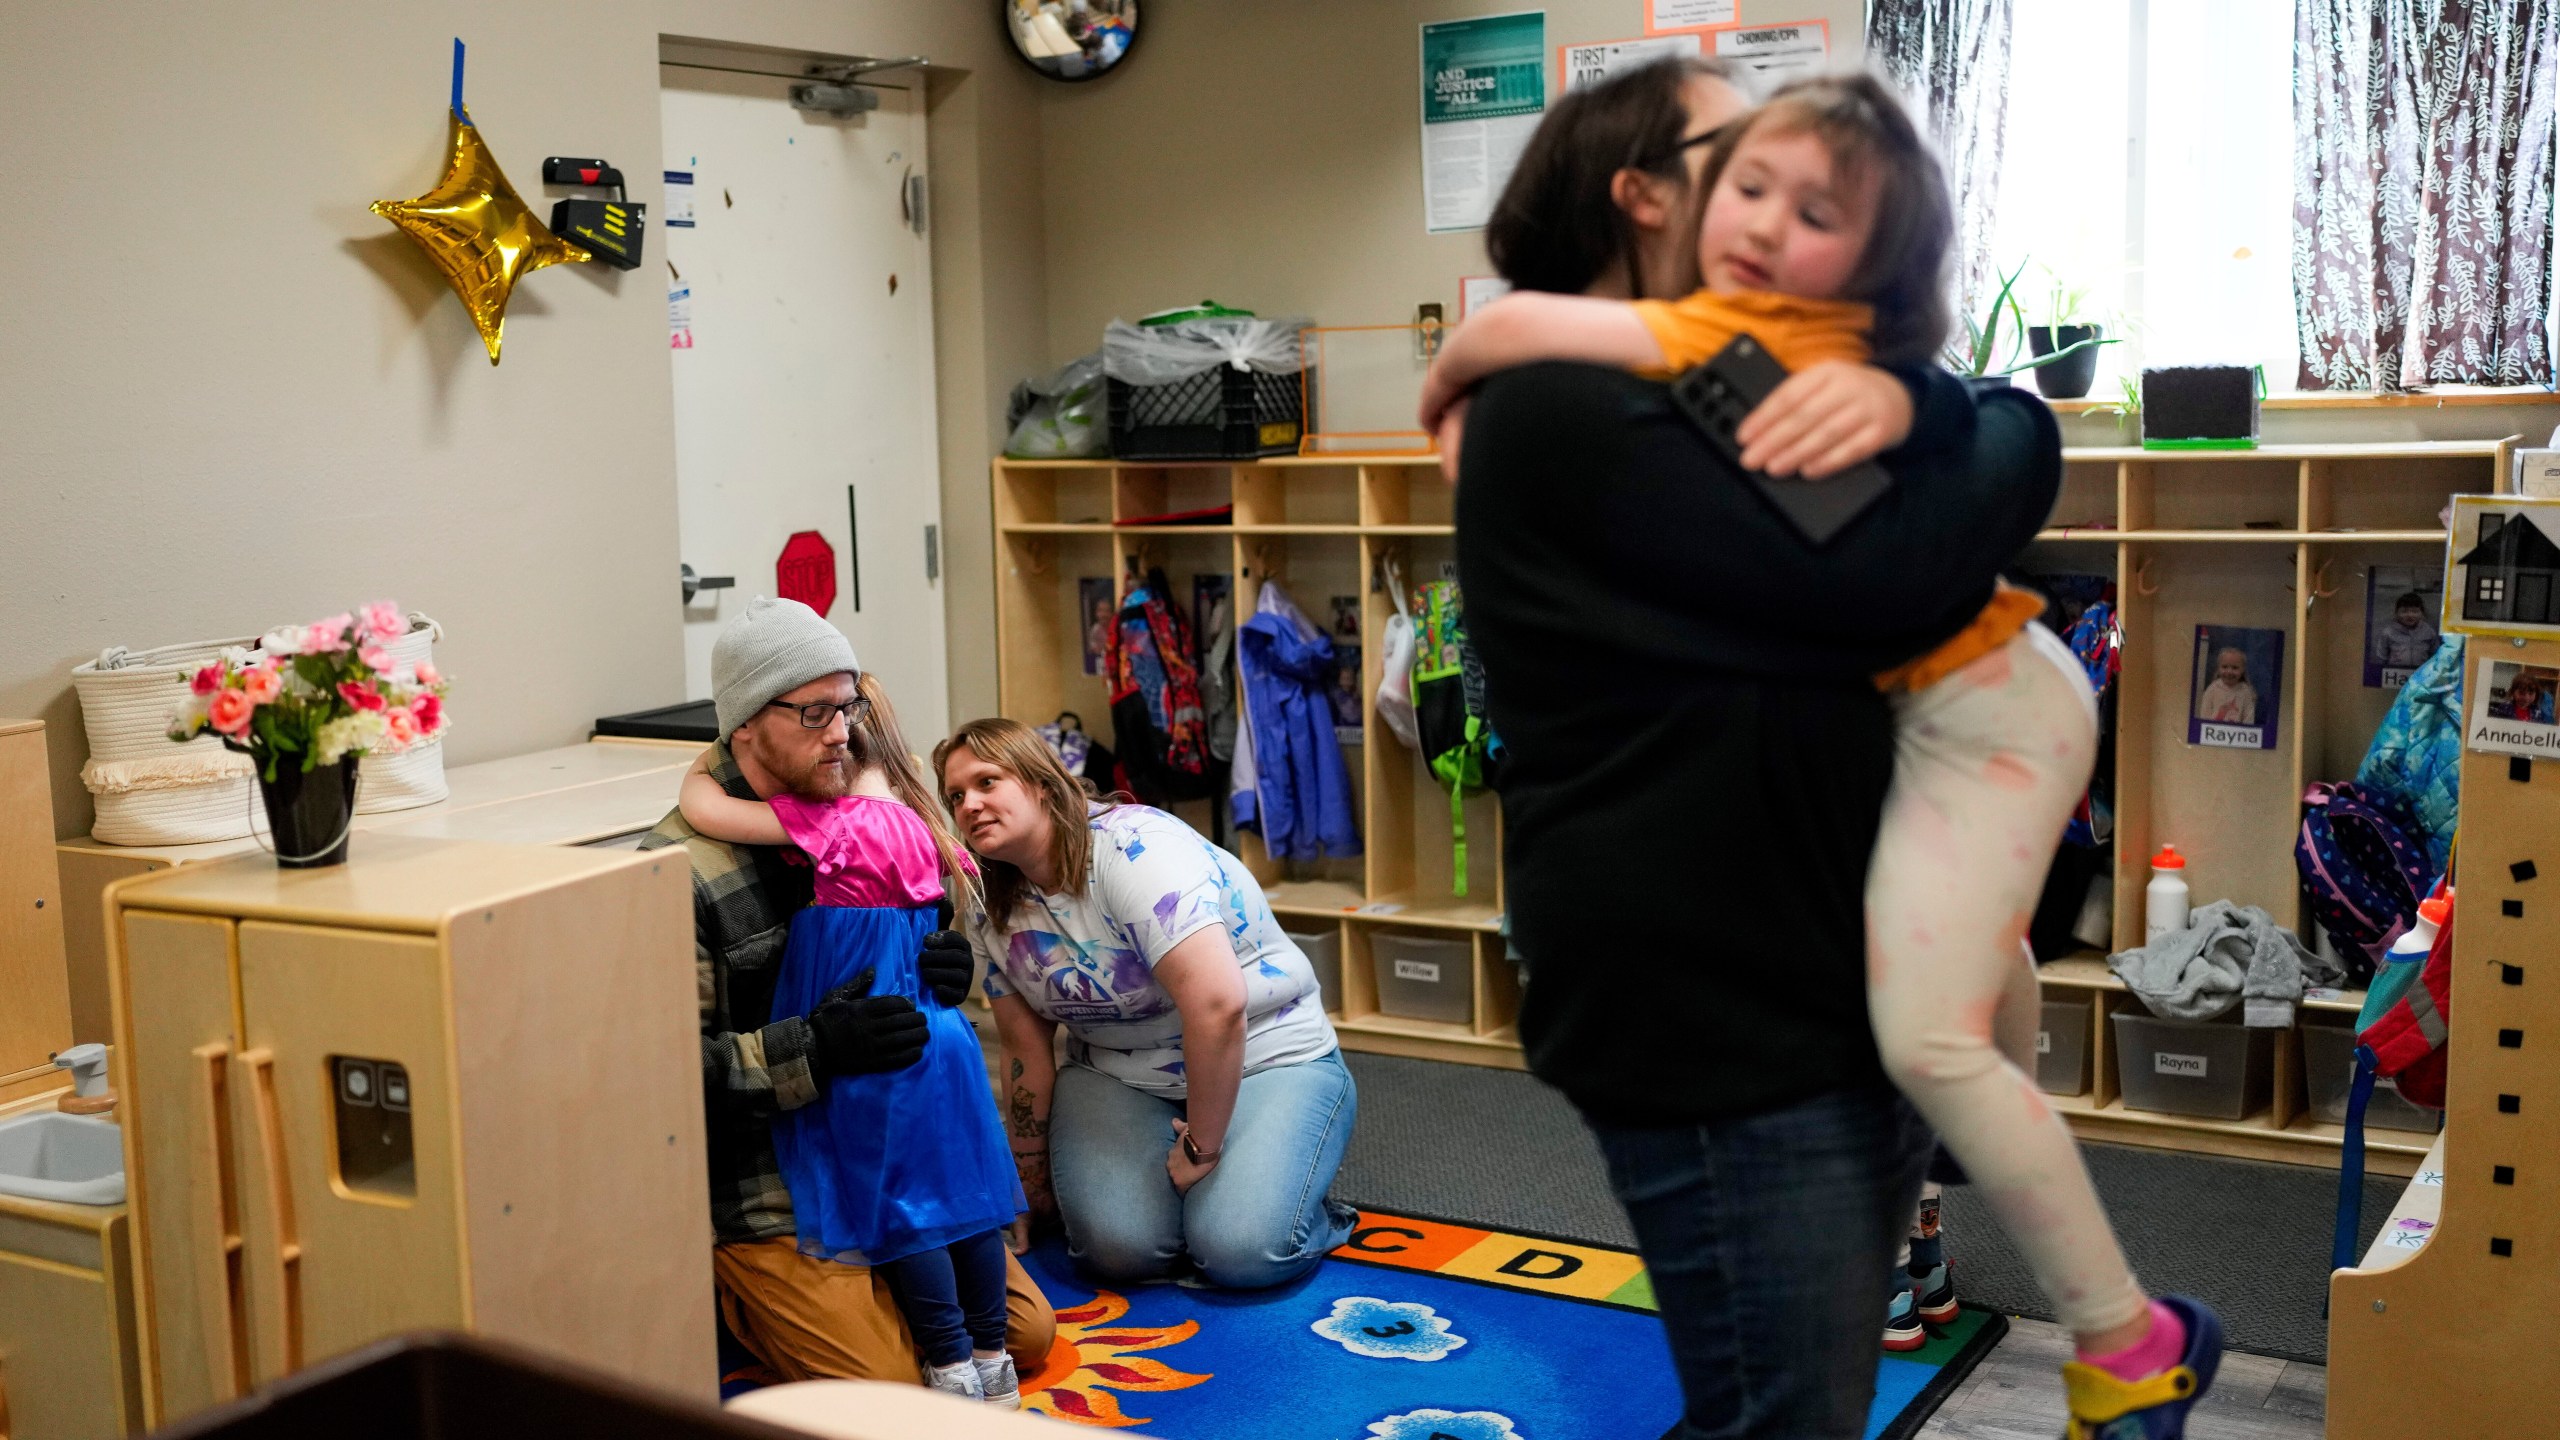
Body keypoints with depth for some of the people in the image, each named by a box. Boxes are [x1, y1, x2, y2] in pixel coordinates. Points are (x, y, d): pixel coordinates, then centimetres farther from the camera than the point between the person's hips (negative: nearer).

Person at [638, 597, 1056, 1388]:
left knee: (1027, 1333, 6)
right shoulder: (680, 871, -19)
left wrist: (944, 974, -8)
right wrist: (812, 1048, -32)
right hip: (762, 1196, -7)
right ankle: (731, 1293, 11)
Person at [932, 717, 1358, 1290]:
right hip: (1118, 1076, 5)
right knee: (1120, 1247, -22)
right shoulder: (992, 913, -2)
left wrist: (1201, 1149, -27)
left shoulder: (1136, 848, -25)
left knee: (1240, 1253, -26)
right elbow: (1026, 1051, 6)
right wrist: (1036, 1192, 10)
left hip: (1267, 1057, -5)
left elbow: (1217, 1002, -34)